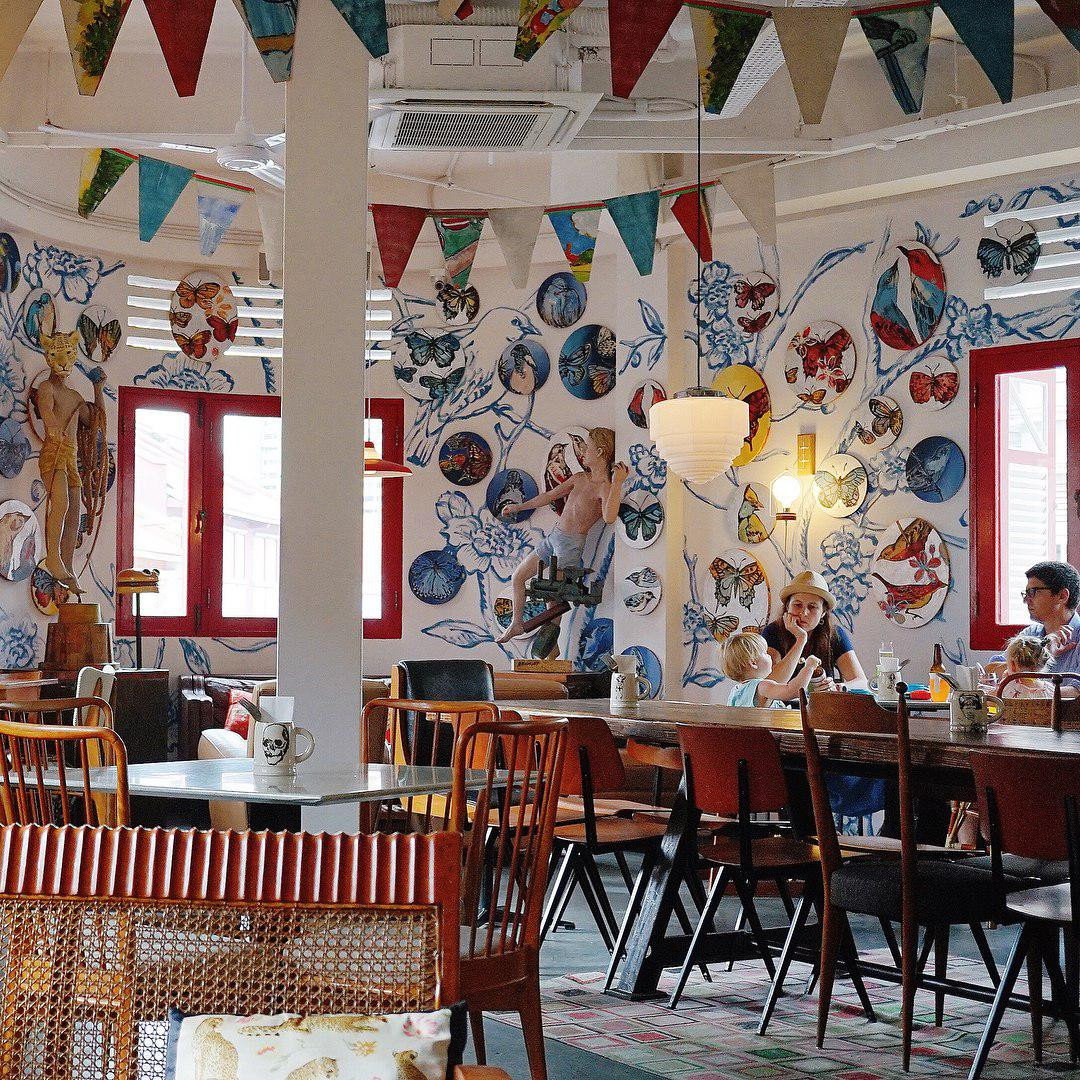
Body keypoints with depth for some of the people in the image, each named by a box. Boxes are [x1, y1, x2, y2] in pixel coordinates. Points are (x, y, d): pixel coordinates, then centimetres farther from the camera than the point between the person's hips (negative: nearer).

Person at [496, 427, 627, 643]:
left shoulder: (605, 487, -17)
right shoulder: (579, 479, 9)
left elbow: (609, 518, -38)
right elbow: (549, 496, 21)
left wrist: (617, 483, -35)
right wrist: (517, 508, 28)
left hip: (571, 545, -9)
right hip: (553, 537, 9)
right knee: (518, 577, 16)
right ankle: (516, 624, 29)